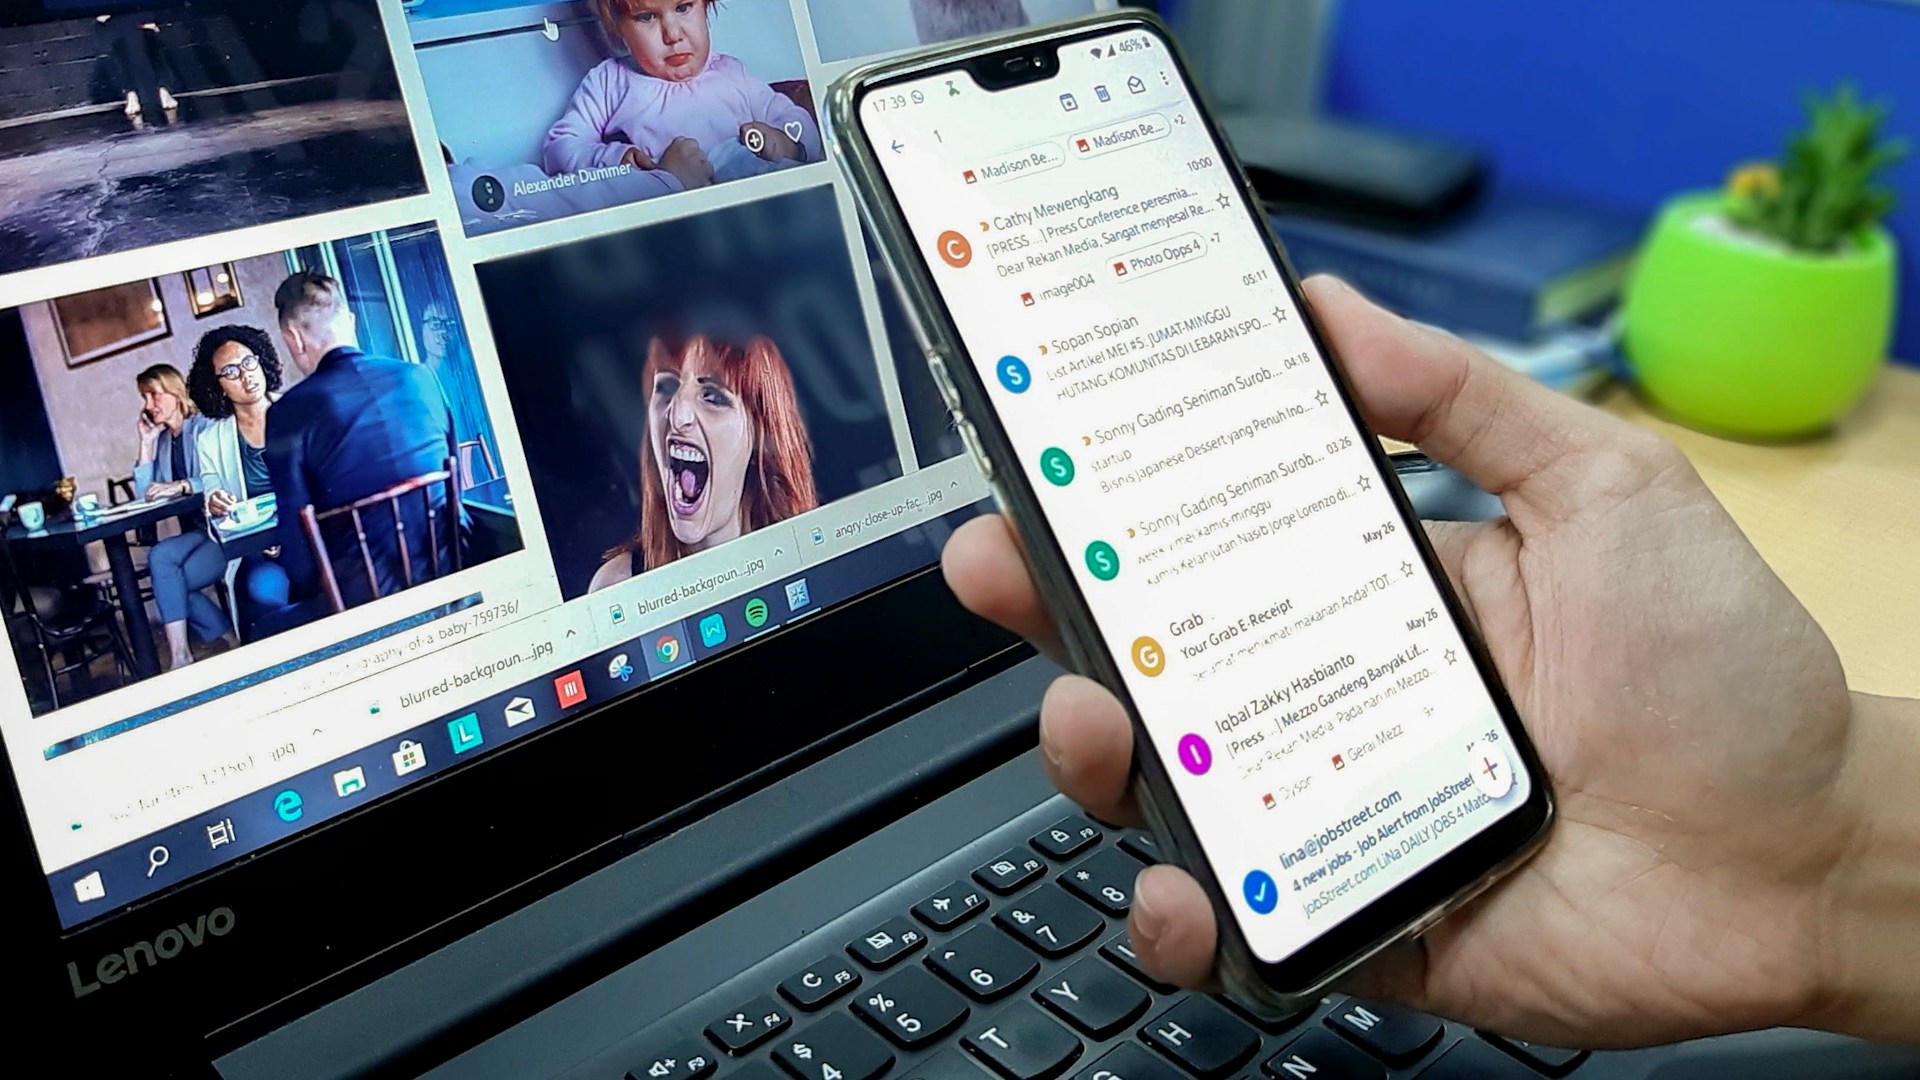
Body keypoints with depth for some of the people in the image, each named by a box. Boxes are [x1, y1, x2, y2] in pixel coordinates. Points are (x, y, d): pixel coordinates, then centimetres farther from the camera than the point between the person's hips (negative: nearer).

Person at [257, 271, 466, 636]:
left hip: (370, 594, -5)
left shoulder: (289, 413, -8)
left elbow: (297, 529, -4)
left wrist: (304, 600, 12)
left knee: (264, 625, 19)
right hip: (454, 571, 5)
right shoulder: (420, 377, 4)